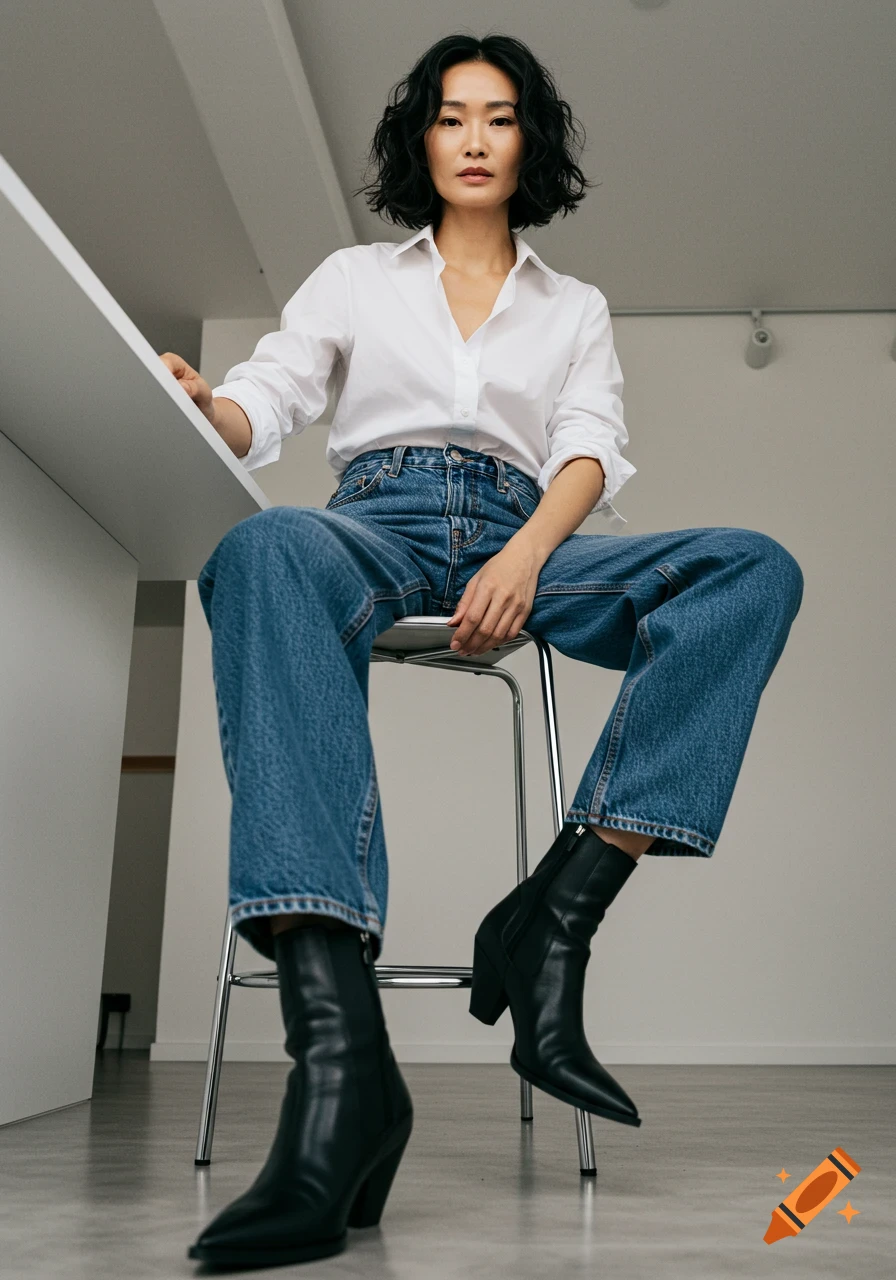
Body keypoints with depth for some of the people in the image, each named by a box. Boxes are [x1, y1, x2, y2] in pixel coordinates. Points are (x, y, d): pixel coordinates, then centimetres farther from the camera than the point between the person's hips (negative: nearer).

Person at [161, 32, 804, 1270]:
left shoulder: (576, 308, 25)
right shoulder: (355, 275, 25)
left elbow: (589, 451, 7)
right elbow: (263, 405, 11)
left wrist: (527, 557, -15)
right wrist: (191, 401, -15)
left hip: (521, 539, 2)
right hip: (377, 526, -1)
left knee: (756, 568, -25)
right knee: (263, 550, -39)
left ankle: (555, 914, -33)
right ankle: (339, 1051, -50)